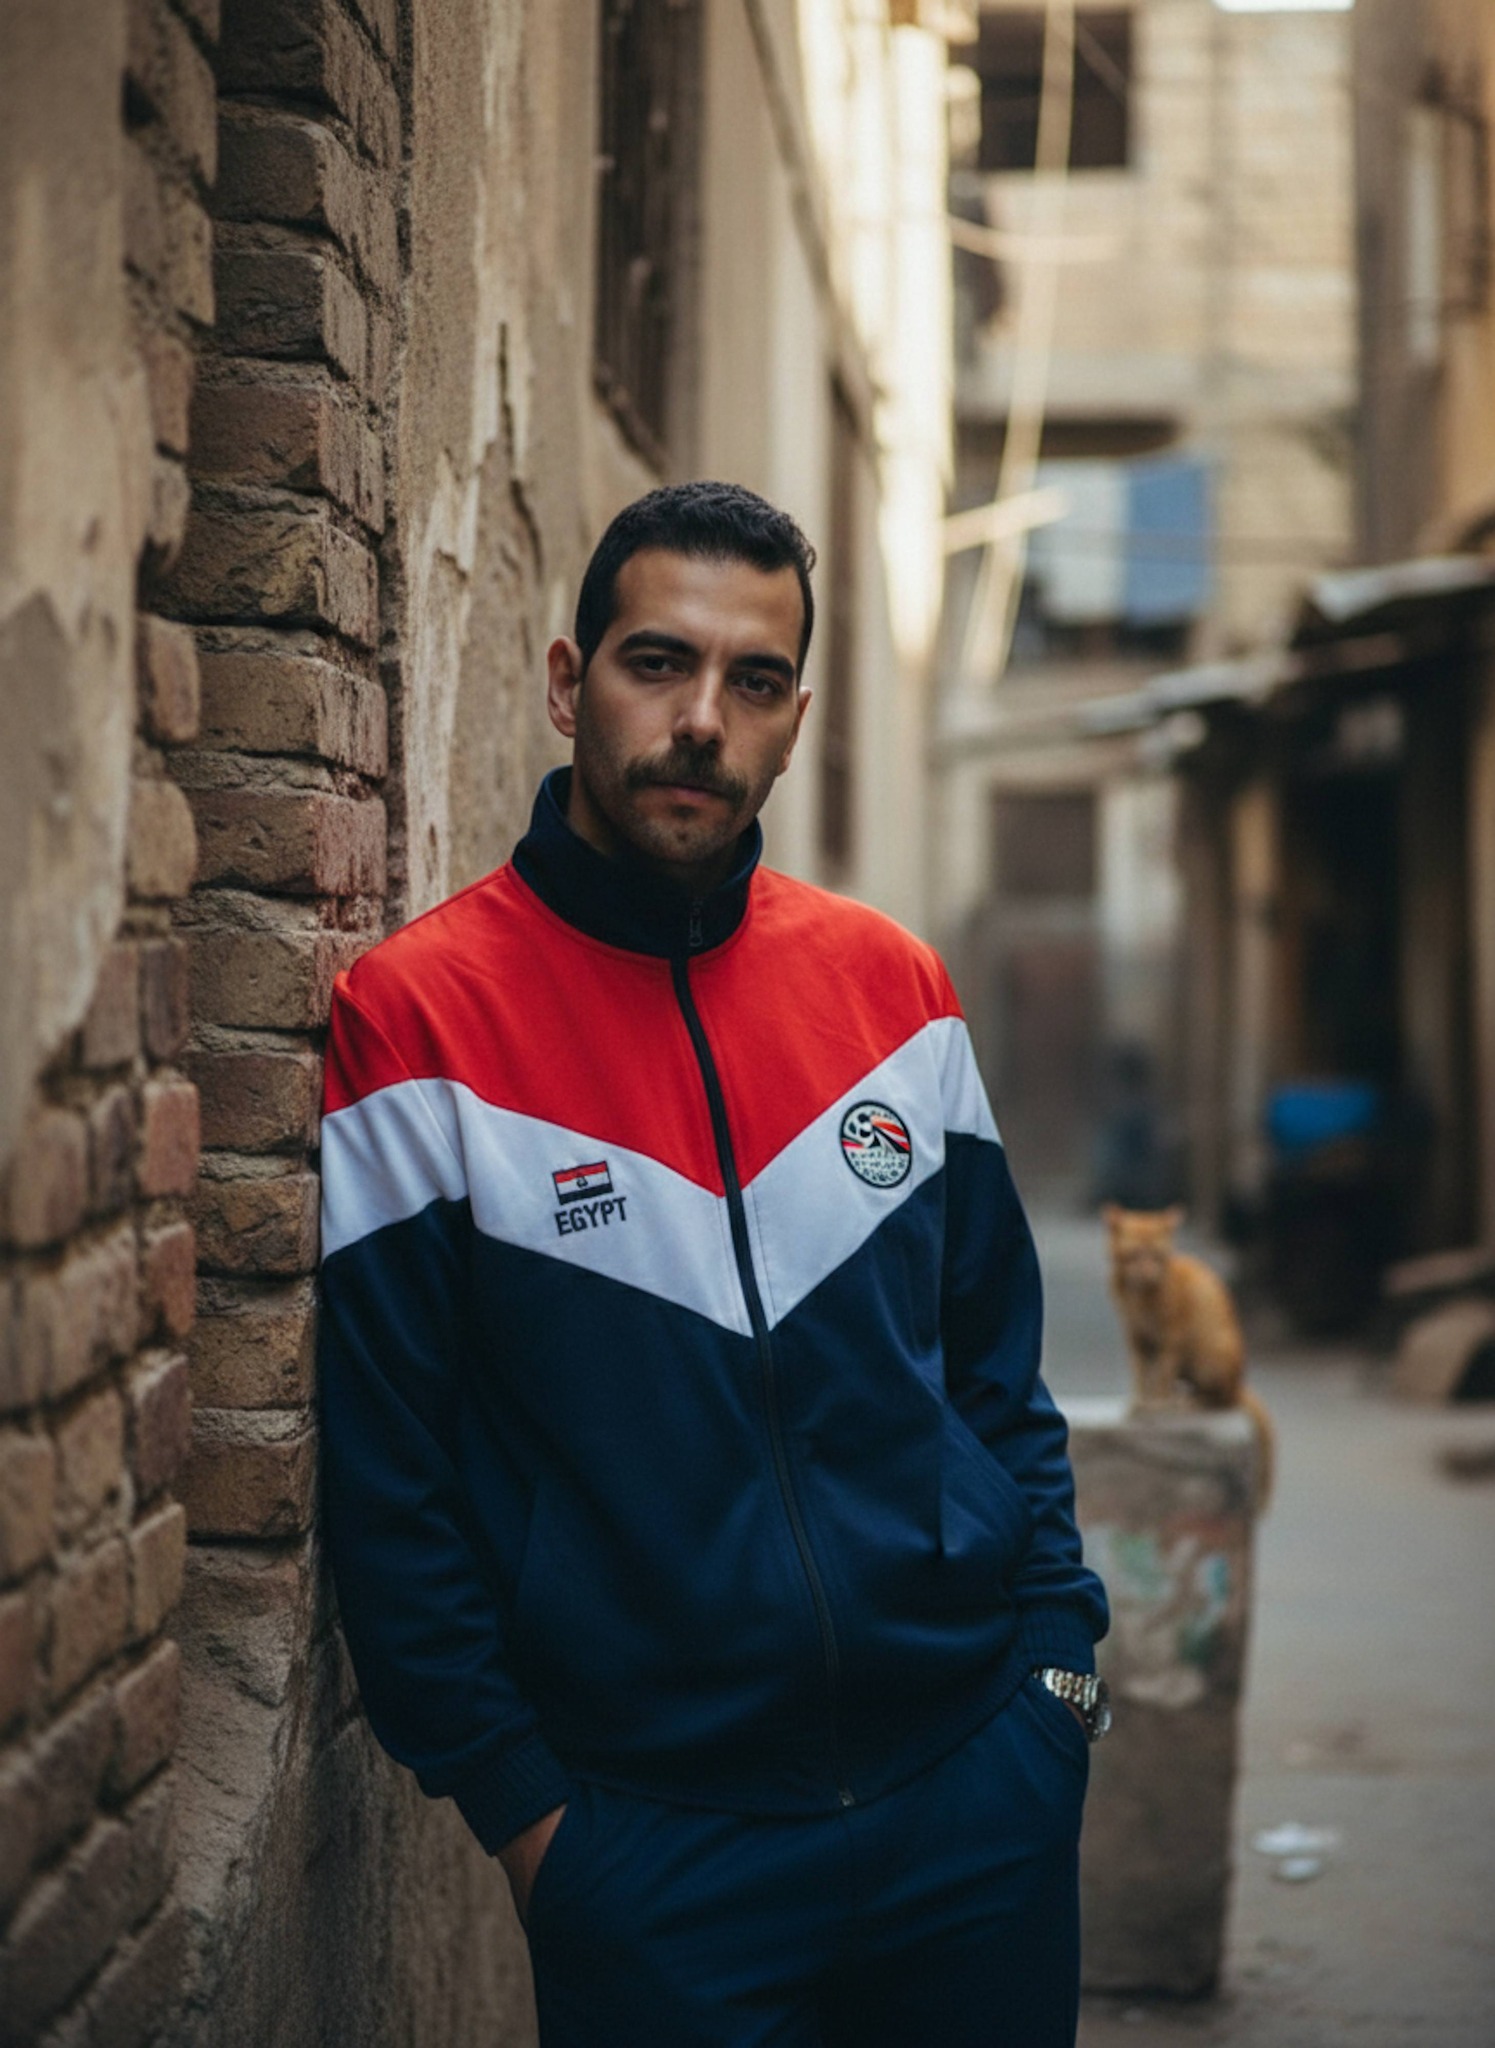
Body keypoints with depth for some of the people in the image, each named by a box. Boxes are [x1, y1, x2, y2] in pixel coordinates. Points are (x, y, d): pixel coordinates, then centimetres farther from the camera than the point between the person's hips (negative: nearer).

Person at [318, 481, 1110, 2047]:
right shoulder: (415, 1020, -7)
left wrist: (1058, 1643, 5)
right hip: (649, 1842, -4)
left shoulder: (891, 982, 6)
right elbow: (385, 1474, -6)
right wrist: (515, 1803, -7)